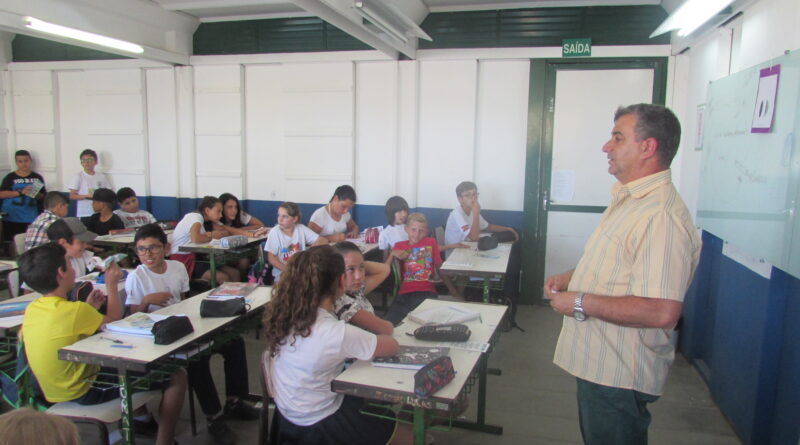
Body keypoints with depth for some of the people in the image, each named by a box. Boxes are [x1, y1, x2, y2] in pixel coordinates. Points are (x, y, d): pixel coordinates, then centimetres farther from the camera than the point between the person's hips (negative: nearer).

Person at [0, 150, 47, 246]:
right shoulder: (10, 177, 5)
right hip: (11, 218, -1)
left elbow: (43, 196, 11)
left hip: (31, 219, 1)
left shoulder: (37, 177, 9)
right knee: (11, 244, -6)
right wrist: (20, 192, -16)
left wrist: (36, 194, -11)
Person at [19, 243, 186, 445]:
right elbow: (113, 322, -7)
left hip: (53, 390, 9)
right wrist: (112, 285, 1)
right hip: (83, 392, -9)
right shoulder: (76, 310, -26)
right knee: (176, 376, -9)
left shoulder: (31, 309, -3)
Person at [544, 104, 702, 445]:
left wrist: (580, 302, -25)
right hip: (596, 362, 10)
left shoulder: (662, 215, -26)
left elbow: (662, 312, -33)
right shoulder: (628, 198, 9)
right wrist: (571, 277, 7)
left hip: (619, 374, -10)